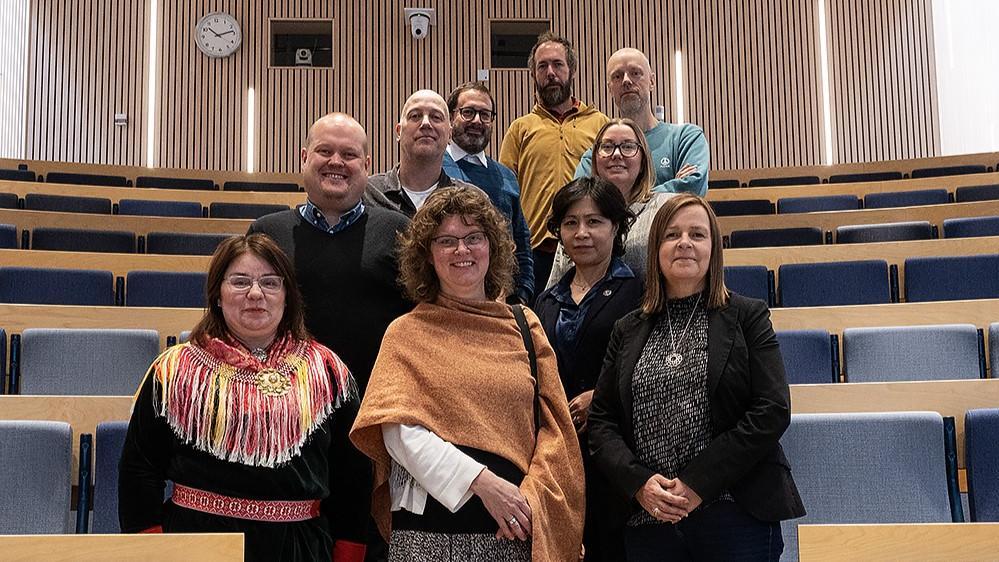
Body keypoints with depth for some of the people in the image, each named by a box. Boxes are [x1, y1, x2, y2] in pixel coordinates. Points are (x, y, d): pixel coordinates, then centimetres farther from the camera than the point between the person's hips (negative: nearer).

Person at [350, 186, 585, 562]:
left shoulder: (525, 327, 7)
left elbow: (552, 426, 4)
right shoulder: (407, 334, 1)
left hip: (514, 531, 2)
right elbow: (401, 434, -10)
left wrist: (530, 496, -10)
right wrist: (482, 481, -18)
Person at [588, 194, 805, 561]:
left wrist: (698, 483, -13)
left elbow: (773, 411, -7)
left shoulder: (748, 317, 2)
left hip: (737, 516, -2)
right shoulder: (627, 332, 10)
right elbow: (601, 421, 7)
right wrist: (639, 482, -10)